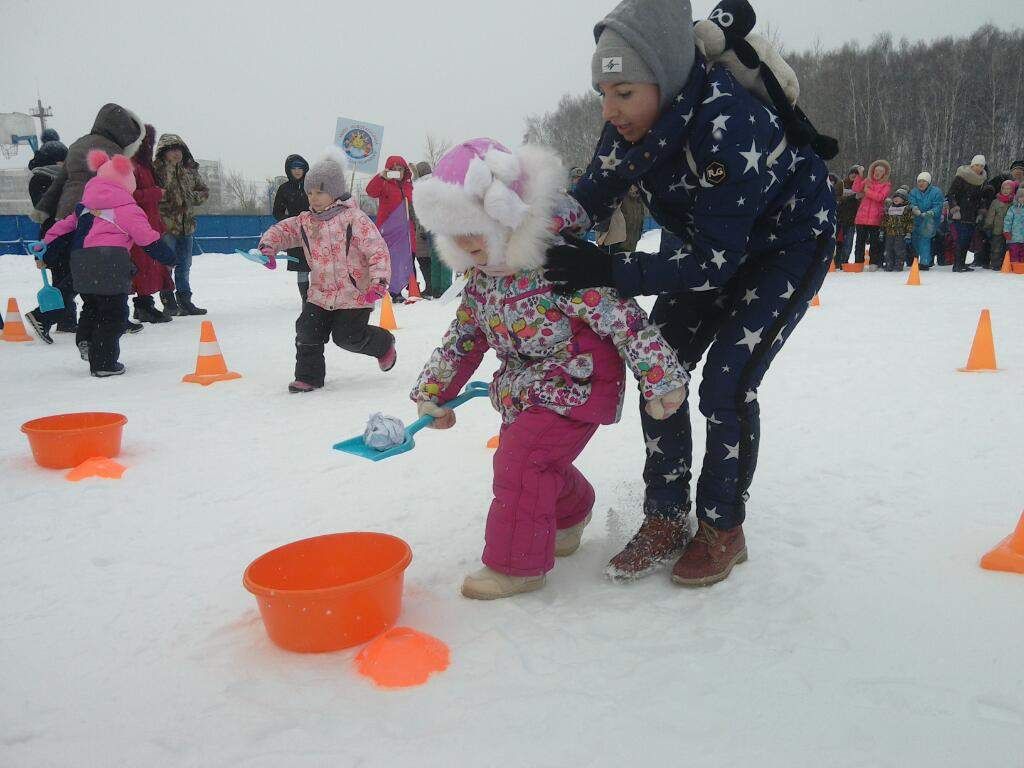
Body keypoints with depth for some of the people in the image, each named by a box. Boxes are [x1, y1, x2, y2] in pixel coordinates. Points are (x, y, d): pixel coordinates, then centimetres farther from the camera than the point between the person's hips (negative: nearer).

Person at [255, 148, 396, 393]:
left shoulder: (354, 219, -15)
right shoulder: (305, 221, 5)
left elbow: (377, 249, -19)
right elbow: (283, 230, 17)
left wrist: (379, 280, -30)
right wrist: (268, 245, -5)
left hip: (355, 293, -6)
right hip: (320, 293, 6)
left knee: (348, 337, -3)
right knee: (307, 332, 1)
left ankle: (383, 344, 26)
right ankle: (308, 376, 16)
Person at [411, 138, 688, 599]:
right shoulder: (480, 275, 0)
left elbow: (621, 315, -26)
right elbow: (463, 336, 12)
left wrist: (660, 378, -24)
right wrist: (434, 393, 17)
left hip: (579, 378, -8)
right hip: (527, 384, 8)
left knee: (521, 458, -13)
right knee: (537, 457, 16)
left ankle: (516, 565, 3)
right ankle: (571, 514, 47)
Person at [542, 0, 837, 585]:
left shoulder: (726, 123, -38)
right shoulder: (635, 120, -17)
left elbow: (713, 261, -36)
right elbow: (593, 197, -9)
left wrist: (611, 271, -44)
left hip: (789, 241, -6)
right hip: (711, 239, 7)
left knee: (728, 380, -16)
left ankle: (723, 529, 6)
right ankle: (668, 518, 10)